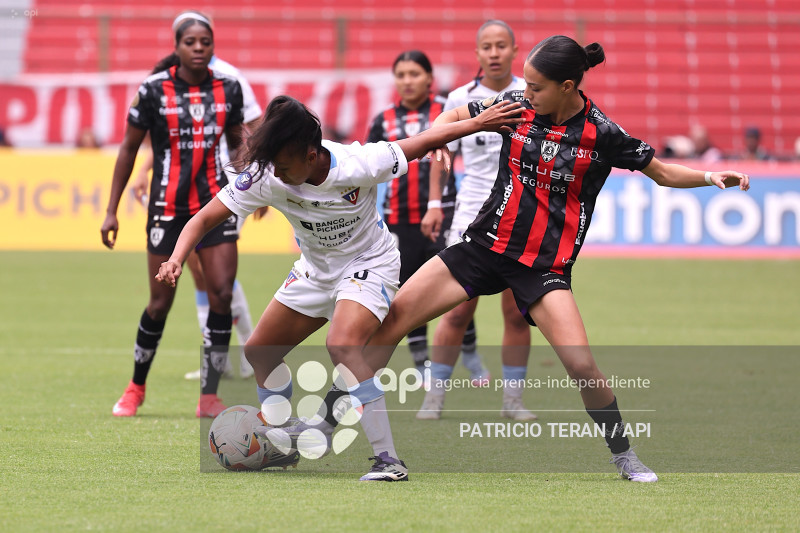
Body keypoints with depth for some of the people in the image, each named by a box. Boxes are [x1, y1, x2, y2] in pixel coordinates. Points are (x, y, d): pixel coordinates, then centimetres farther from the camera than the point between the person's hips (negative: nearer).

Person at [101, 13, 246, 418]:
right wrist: (112, 210, 0)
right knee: (160, 303, 2)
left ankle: (209, 398, -2)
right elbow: (129, 148, 0)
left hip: (215, 203, 2)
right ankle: (136, 387, 26)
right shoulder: (154, 90, -7)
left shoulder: (228, 89, 2)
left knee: (222, 293, -10)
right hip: (168, 208, -2)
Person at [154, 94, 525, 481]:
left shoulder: (359, 165, -32)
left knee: (342, 346, -31)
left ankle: (388, 460, -29)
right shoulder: (266, 177, -23)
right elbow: (204, 219, -19)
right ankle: (282, 438, 34)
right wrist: (176, 260, -37)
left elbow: (421, 143, -15)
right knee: (258, 351, 9)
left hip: (369, 264, -6)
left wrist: (478, 123, -9)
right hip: (315, 269, 6)